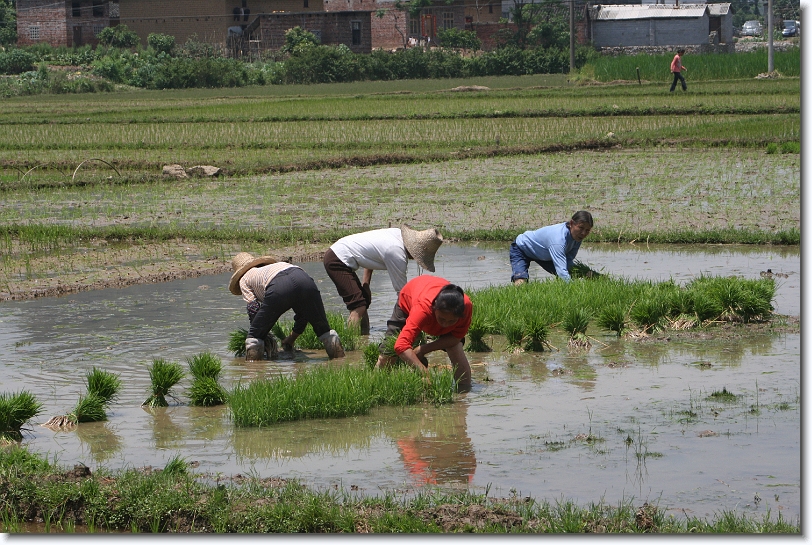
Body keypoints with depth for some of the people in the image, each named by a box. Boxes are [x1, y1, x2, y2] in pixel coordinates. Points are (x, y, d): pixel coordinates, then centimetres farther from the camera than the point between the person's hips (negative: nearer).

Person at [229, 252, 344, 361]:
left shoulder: (244, 279, 33)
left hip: (278, 289, -4)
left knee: (254, 335, 14)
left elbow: (253, 309, 17)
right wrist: (292, 338, 51)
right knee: (323, 329, 23)